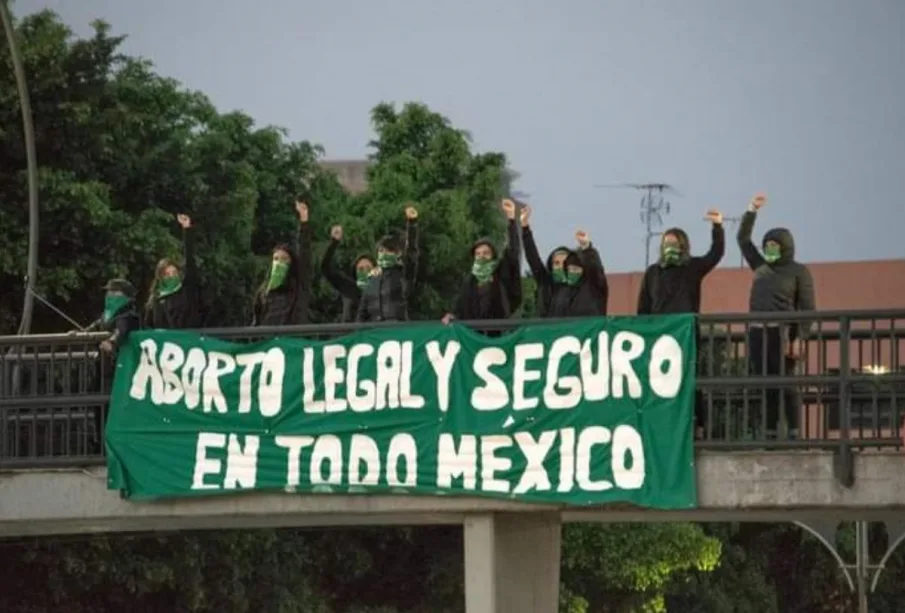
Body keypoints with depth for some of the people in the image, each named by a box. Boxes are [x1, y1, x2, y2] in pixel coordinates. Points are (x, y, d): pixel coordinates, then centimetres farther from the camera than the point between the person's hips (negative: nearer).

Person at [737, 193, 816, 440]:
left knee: (785, 384, -8)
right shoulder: (761, 267, 18)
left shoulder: (798, 271, 1)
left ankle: (794, 435, -7)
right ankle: (770, 434, 5)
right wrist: (752, 210, 15)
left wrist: (798, 339, -13)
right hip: (757, 333, 6)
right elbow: (743, 239, 24)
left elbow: (807, 308, -5)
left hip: (782, 333, -6)